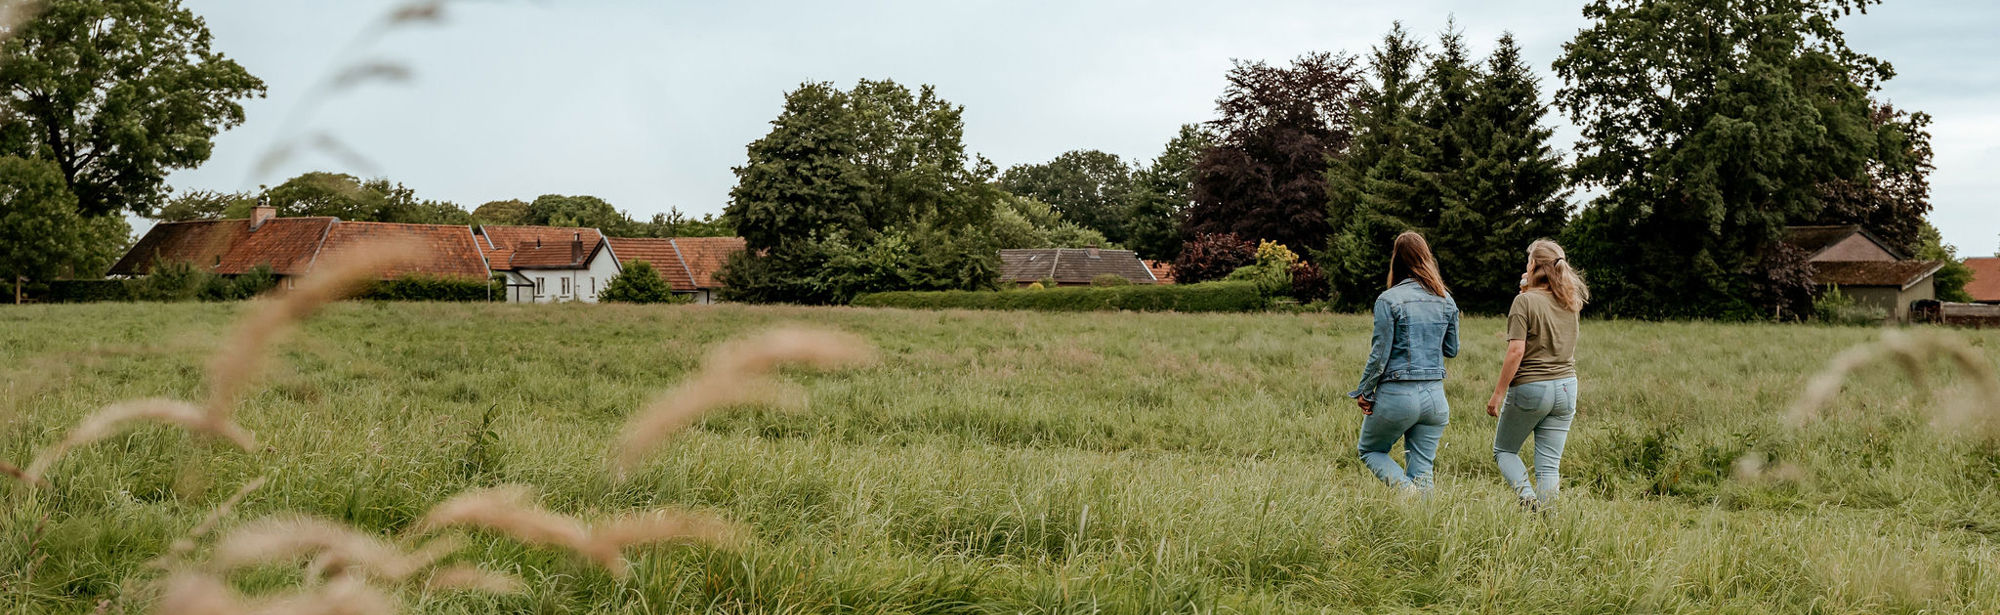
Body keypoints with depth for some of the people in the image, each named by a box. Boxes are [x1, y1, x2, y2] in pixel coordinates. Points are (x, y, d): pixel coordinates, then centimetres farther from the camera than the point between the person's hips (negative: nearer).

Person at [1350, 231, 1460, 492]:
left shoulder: (1389, 300, -11)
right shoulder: (1446, 300, 4)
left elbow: (1380, 354, -11)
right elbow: (1452, 350, 12)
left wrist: (1363, 392, 0)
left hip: (1397, 395, -4)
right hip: (1434, 395, 4)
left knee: (1370, 451, 16)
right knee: (1422, 468, 11)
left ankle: (1406, 489, -8)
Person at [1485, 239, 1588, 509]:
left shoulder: (1525, 301, -11)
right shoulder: (1570, 303, 7)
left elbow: (1516, 351, -17)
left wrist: (1498, 394, -12)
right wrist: (1529, 290, 18)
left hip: (1530, 387, -5)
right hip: (1566, 386, 5)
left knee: (1504, 450, 14)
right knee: (1550, 464, 6)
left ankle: (1527, 497, -8)